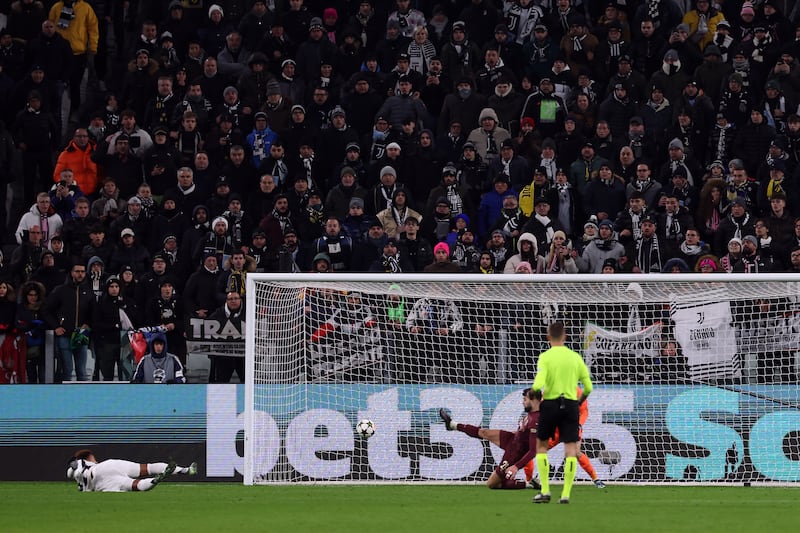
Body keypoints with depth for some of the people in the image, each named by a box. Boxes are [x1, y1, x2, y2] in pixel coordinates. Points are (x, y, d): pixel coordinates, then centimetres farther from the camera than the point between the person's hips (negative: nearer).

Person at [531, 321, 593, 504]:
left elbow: (539, 384, -19)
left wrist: (533, 393, 3)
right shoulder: (575, 357, 4)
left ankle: (545, 491, 6)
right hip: (570, 405, 2)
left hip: (550, 404, -2)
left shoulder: (545, 357, -6)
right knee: (571, 449, 1)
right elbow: (588, 387, 5)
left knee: (541, 445, 14)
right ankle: (566, 494, -6)